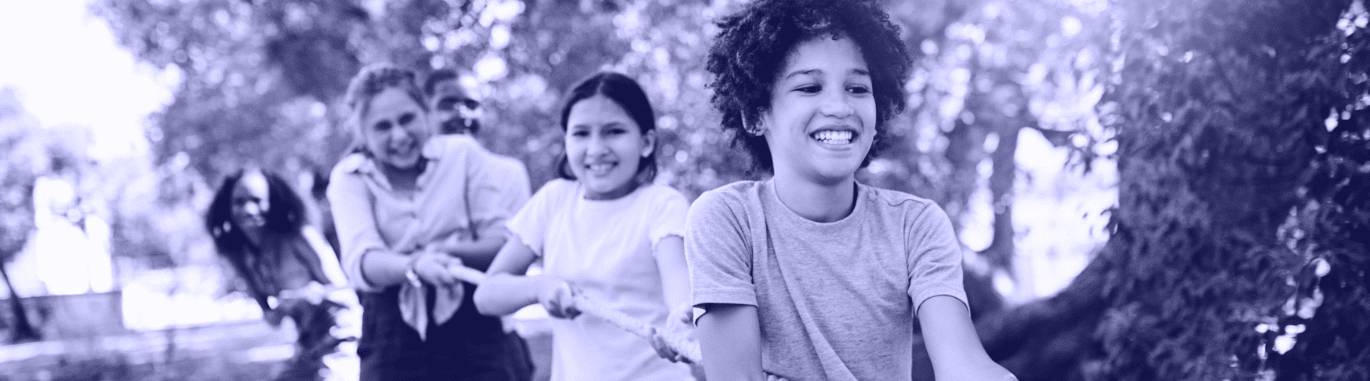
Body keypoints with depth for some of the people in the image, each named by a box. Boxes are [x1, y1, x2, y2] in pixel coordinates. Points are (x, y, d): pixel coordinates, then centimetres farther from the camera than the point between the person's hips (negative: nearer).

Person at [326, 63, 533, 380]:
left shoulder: (462, 154, 3)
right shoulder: (349, 178, 3)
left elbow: (502, 242, 0)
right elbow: (360, 262, -15)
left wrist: (448, 251, -20)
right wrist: (414, 266, -36)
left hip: (475, 324, 0)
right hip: (394, 337, 1)